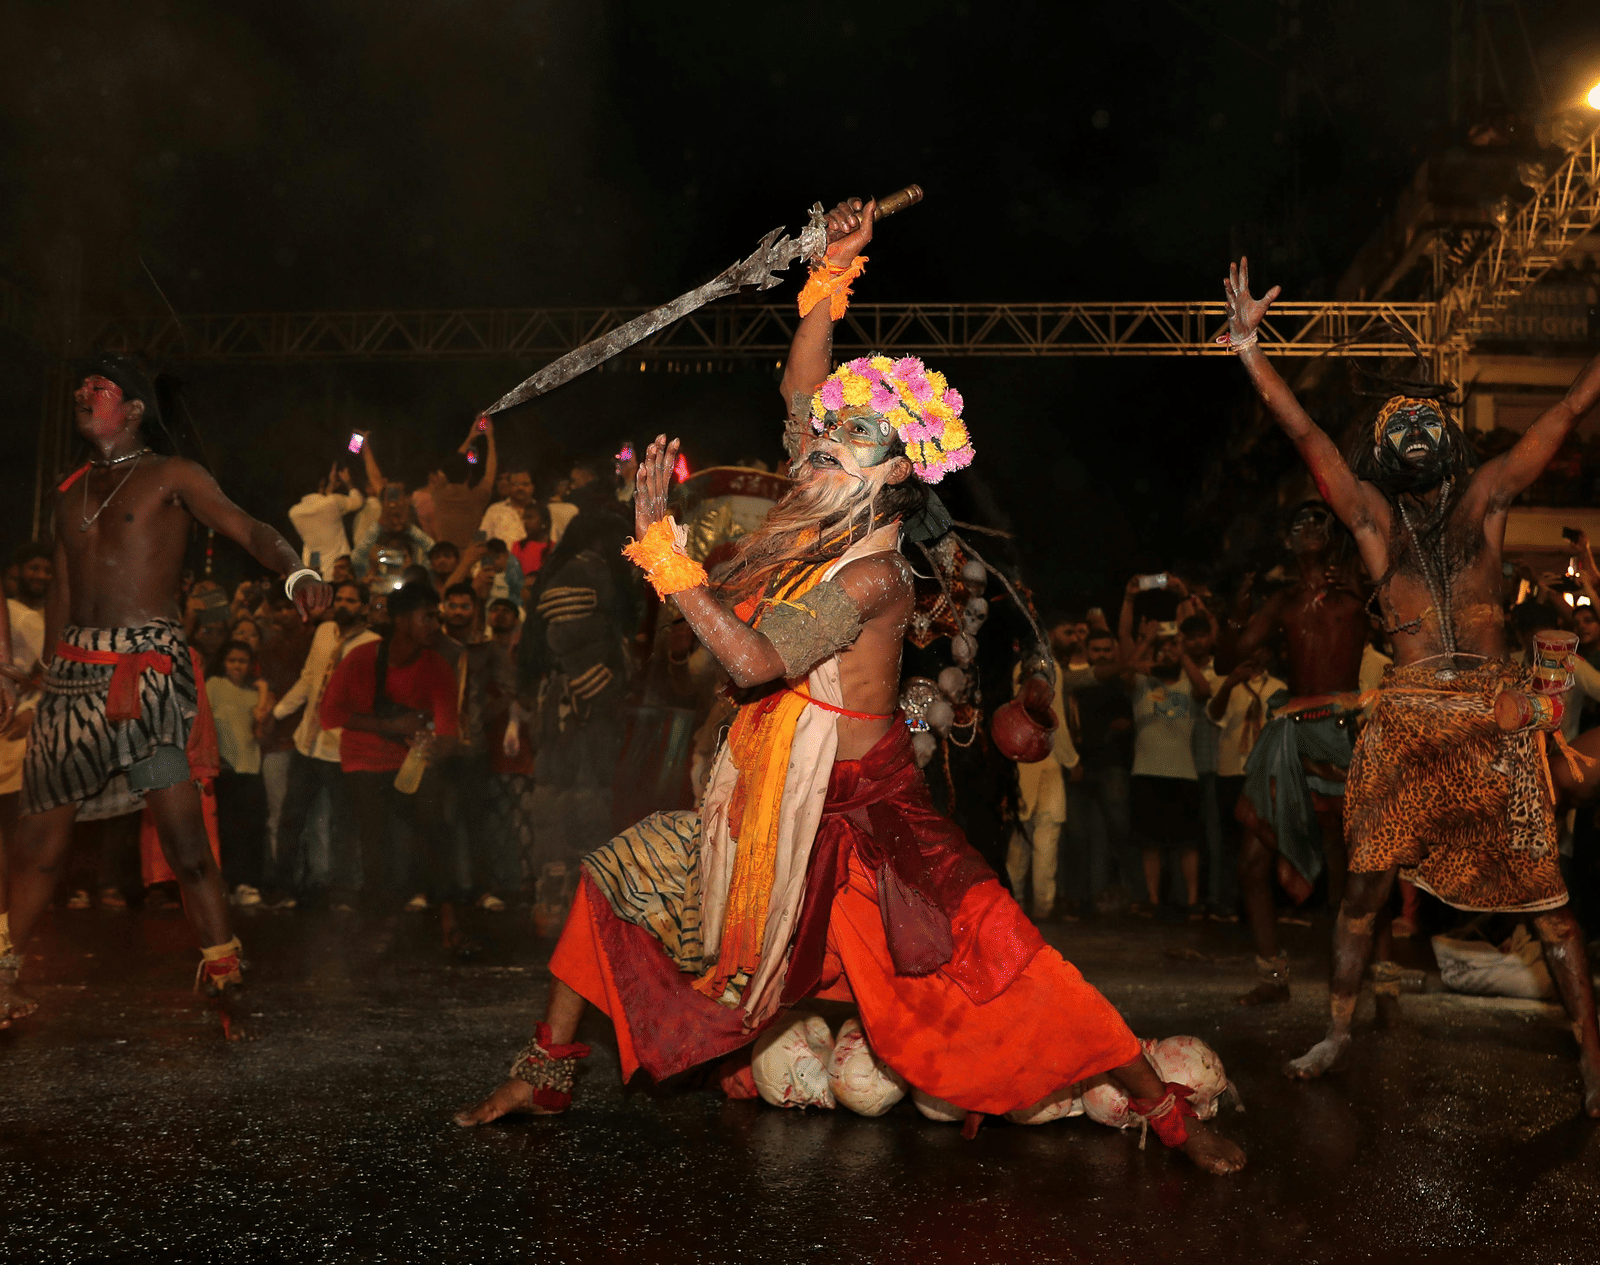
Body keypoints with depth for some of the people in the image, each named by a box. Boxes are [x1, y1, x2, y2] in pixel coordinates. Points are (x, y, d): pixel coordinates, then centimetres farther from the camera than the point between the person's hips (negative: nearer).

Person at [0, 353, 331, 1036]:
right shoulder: (72, 491, 21)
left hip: (146, 666, -6)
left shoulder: (170, 476, 3)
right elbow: (61, 590, 23)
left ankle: (224, 986, -5)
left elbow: (247, 528, -10)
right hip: (74, 670, 6)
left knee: (184, 840, -12)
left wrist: (297, 573, -30)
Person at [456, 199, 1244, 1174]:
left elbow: (756, 661, -33)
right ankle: (545, 1077, 23)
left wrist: (665, 550, -34)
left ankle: (1170, 1112, 7)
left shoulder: (873, 573, -23)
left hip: (862, 818, -8)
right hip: (773, 805, 8)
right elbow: (802, 390, 9)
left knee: (1006, 974, -8)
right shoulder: (827, 524, -1)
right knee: (613, 880, 9)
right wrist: (837, 273, 2)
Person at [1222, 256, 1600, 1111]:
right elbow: (1304, 434, 2)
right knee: (1365, 886, 4)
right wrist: (1245, 345, -2)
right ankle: (1337, 1032, 20)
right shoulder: (1373, 515, 8)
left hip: (1499, 723, 0)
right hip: (1406, 724, 0)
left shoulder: (1484, 497, 9)